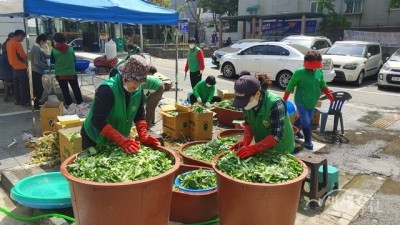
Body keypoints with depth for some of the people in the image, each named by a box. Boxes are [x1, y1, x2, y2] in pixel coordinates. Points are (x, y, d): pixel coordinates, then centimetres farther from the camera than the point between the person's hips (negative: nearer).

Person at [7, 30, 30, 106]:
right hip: (21, 67, -9)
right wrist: (27, 58, 3)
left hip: (14, 67, 9)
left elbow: (11, 55, 16)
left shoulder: (9, 43, 11)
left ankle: (17, 100, 18)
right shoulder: (17, 43, -17)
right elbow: (23, 55, -16)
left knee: (16, 84, 12)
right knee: (24, 85, -4)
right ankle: (24, 101, -3)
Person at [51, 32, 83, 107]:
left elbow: (52, 61, 3)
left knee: (65, 92, 8)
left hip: (60, 75, -1)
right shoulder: (71, 49, -3)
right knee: (76, 90, 12)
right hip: (71, 73, 1)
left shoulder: (54, 50, -8)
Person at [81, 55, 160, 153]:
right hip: (95, 139, -5)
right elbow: (98, 121, -33)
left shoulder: (138, 90, -9)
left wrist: (143, 136, -17)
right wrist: (122, 140, -39)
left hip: (118, 140, 6)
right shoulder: (107, 89, -28)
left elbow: (139, 115, -1)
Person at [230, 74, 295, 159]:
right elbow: (248, 123, -3)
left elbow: (276, 136, -32)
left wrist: (253, 149, -38)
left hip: (281, 150, -5)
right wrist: (245, 141, -20)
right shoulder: (247, 101, -13)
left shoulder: (275, 104, -32)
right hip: (262, 147, 5)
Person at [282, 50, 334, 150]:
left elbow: (323, 85, 10)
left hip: (312, 102, 6)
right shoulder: (299, 72, -18)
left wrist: (329, 95, -4)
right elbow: (290, 87, -11)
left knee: (309, 121, 17)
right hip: (301, 102, -6)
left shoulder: (319, 72, -2)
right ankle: (308, 141, 9)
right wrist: (284, 100, -10)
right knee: (306, 122, -7)